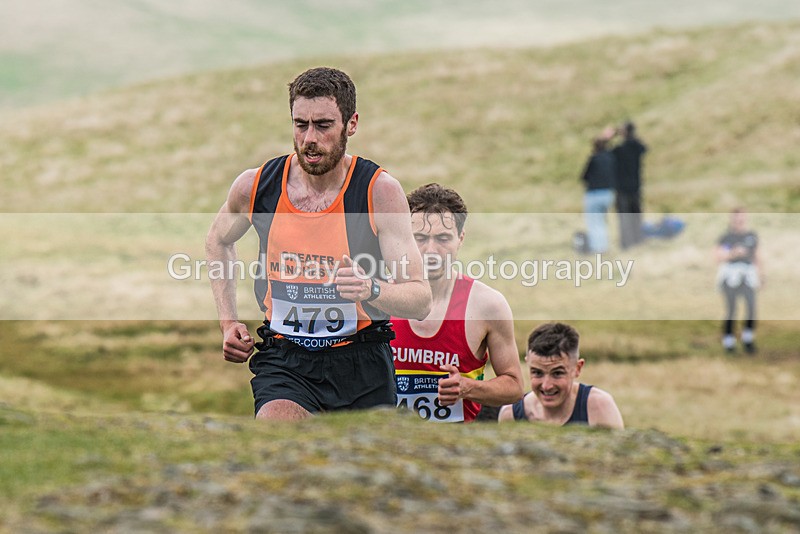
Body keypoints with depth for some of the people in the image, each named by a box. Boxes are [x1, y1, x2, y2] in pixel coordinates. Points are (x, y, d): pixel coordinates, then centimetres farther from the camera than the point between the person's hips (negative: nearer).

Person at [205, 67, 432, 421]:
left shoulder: (380, 190, -9)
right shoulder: (255, 185, -2)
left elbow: (421, 300, -12)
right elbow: (218, 240, 23)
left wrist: (372, 289, -33)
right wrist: (228, 321, 12)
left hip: (362, 365, 0)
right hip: (284, 361, 0)